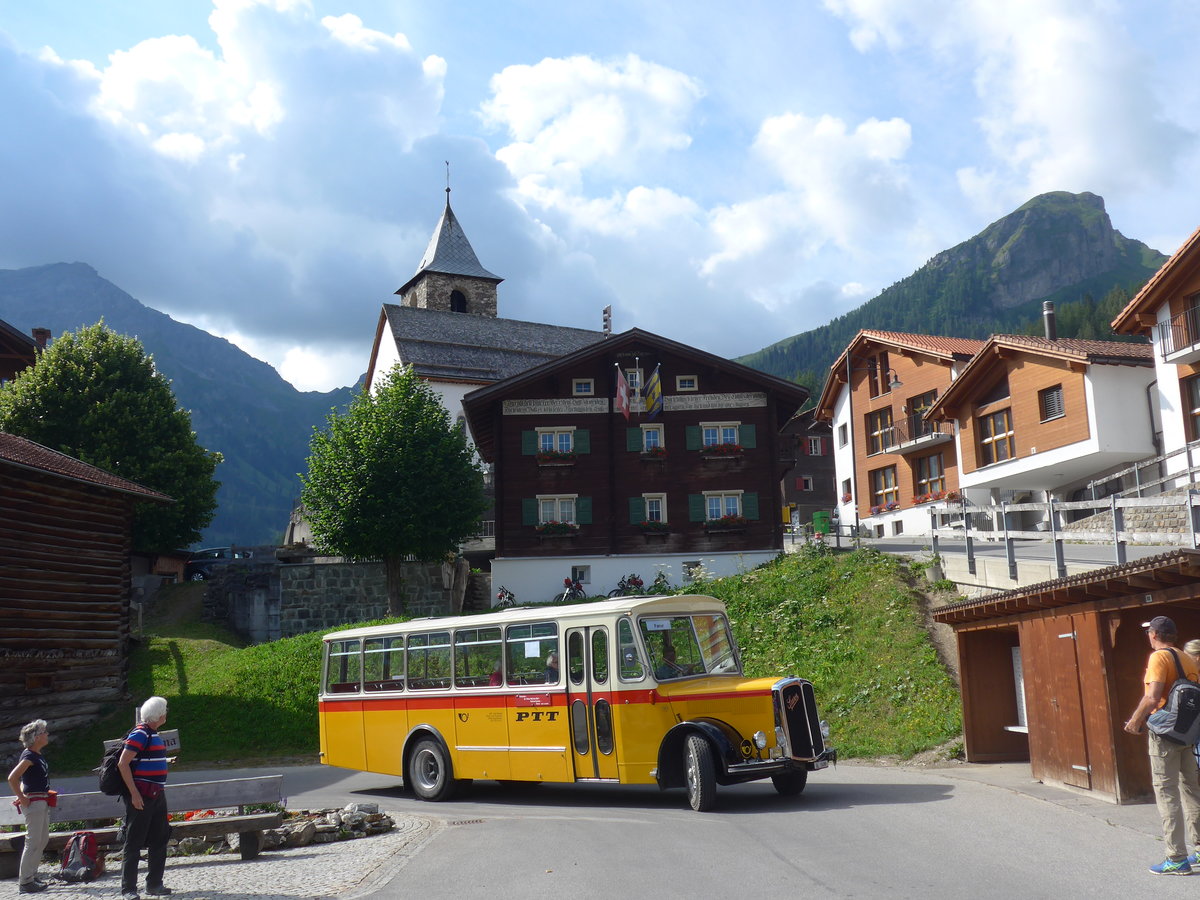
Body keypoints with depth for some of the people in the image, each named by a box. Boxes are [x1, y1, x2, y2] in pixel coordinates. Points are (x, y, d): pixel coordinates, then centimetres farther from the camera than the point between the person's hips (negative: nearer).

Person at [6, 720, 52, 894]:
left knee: (43, 840, 14)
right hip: (33, 802, -10)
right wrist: (22, 798, -18)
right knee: (33, 842, -6)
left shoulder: (38, 755, 13)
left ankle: (31, 876, 22)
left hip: (42, 803, 10)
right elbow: (12, 778, -24)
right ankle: (25, 882, -1)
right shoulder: (29, 756, -15)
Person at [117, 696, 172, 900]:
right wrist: (134, 793, -21)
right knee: (134, 843, -3)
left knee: (159, 840, 12)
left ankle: (154, 883, 21)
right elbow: (123, 764, -19)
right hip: (141, 796, -9)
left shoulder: (154, 734, 15)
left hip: (157, 795, 10)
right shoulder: (140, 734, -14)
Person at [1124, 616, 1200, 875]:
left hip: (1164, 731, -7)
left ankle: (1177, 858, -3)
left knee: (1166, 793, -4)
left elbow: (1152, 697, -22)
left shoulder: (1159, 657, -12)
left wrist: (1135, 721, -10)